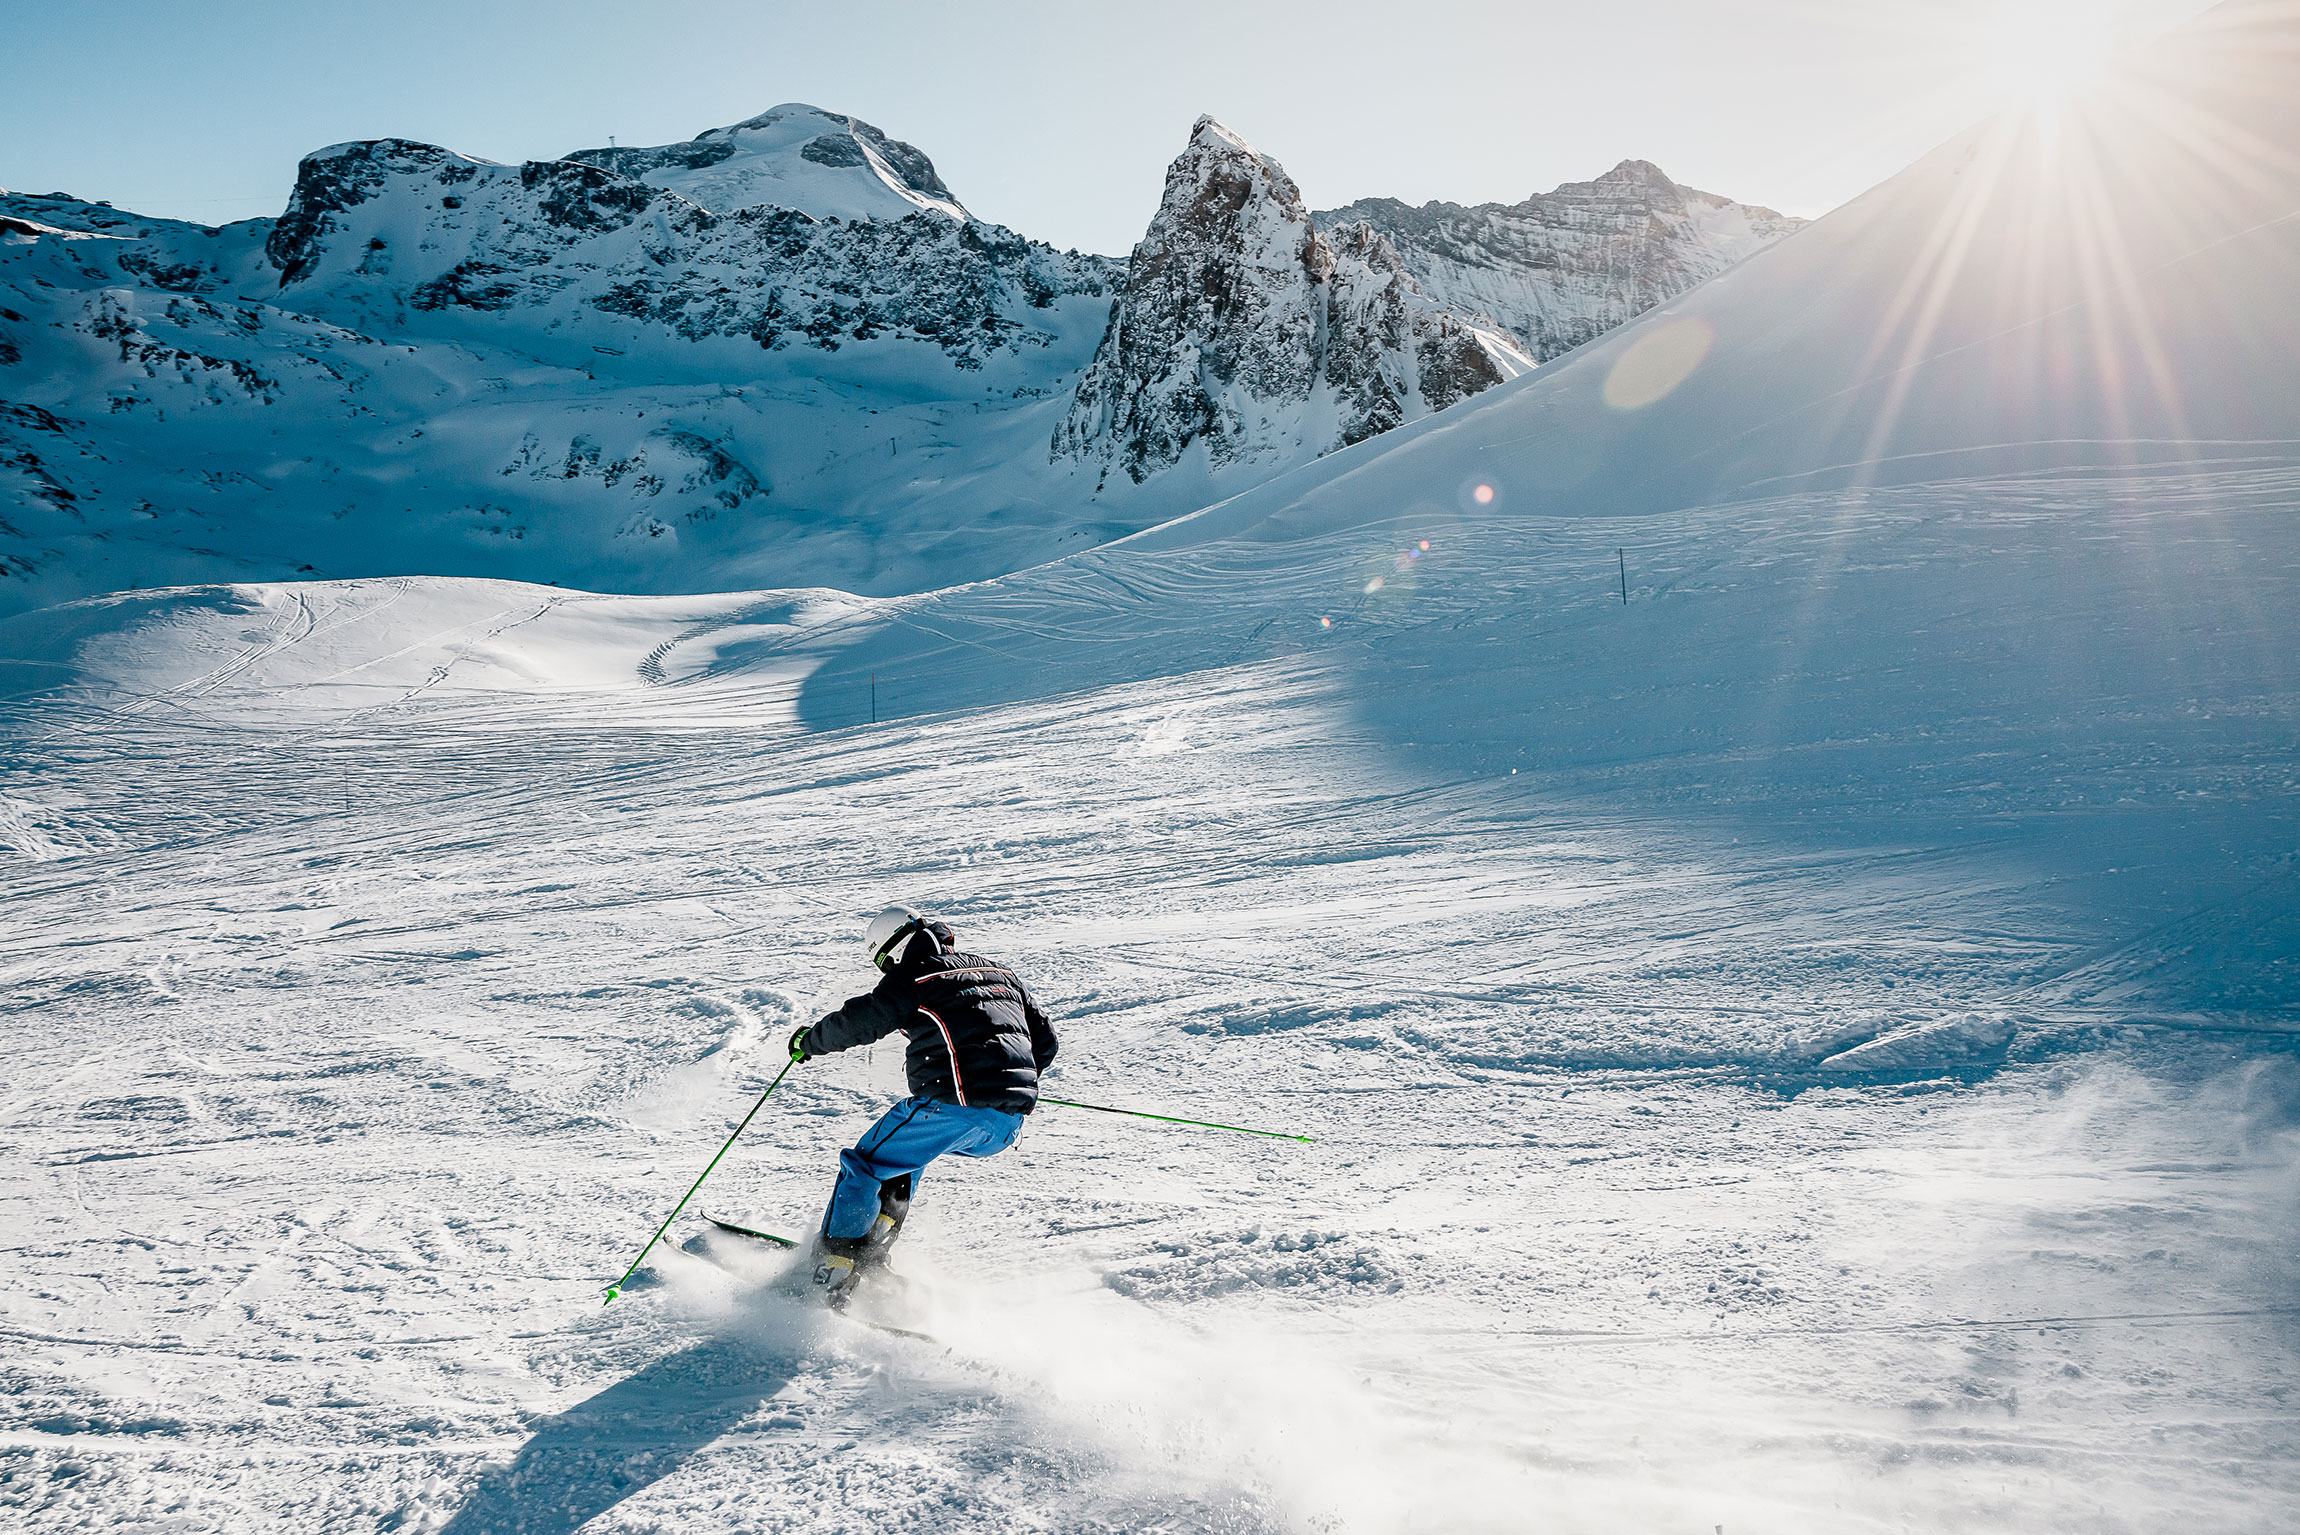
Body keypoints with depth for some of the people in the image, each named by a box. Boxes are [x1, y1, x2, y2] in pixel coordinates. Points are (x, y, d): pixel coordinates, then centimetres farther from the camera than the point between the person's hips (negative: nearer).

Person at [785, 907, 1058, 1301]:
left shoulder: (914, 976, 4)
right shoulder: (1002, 974, 24)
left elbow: (860, 1021, -1)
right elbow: (1045, 1042, 24)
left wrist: (809, 1041, 17)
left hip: (952, 1106, -7)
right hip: (1008, 1126, 7)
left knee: (862, 1166, 11)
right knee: (908, 1141, 31)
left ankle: (833, 1272, 5)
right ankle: (877, 1240, 25)